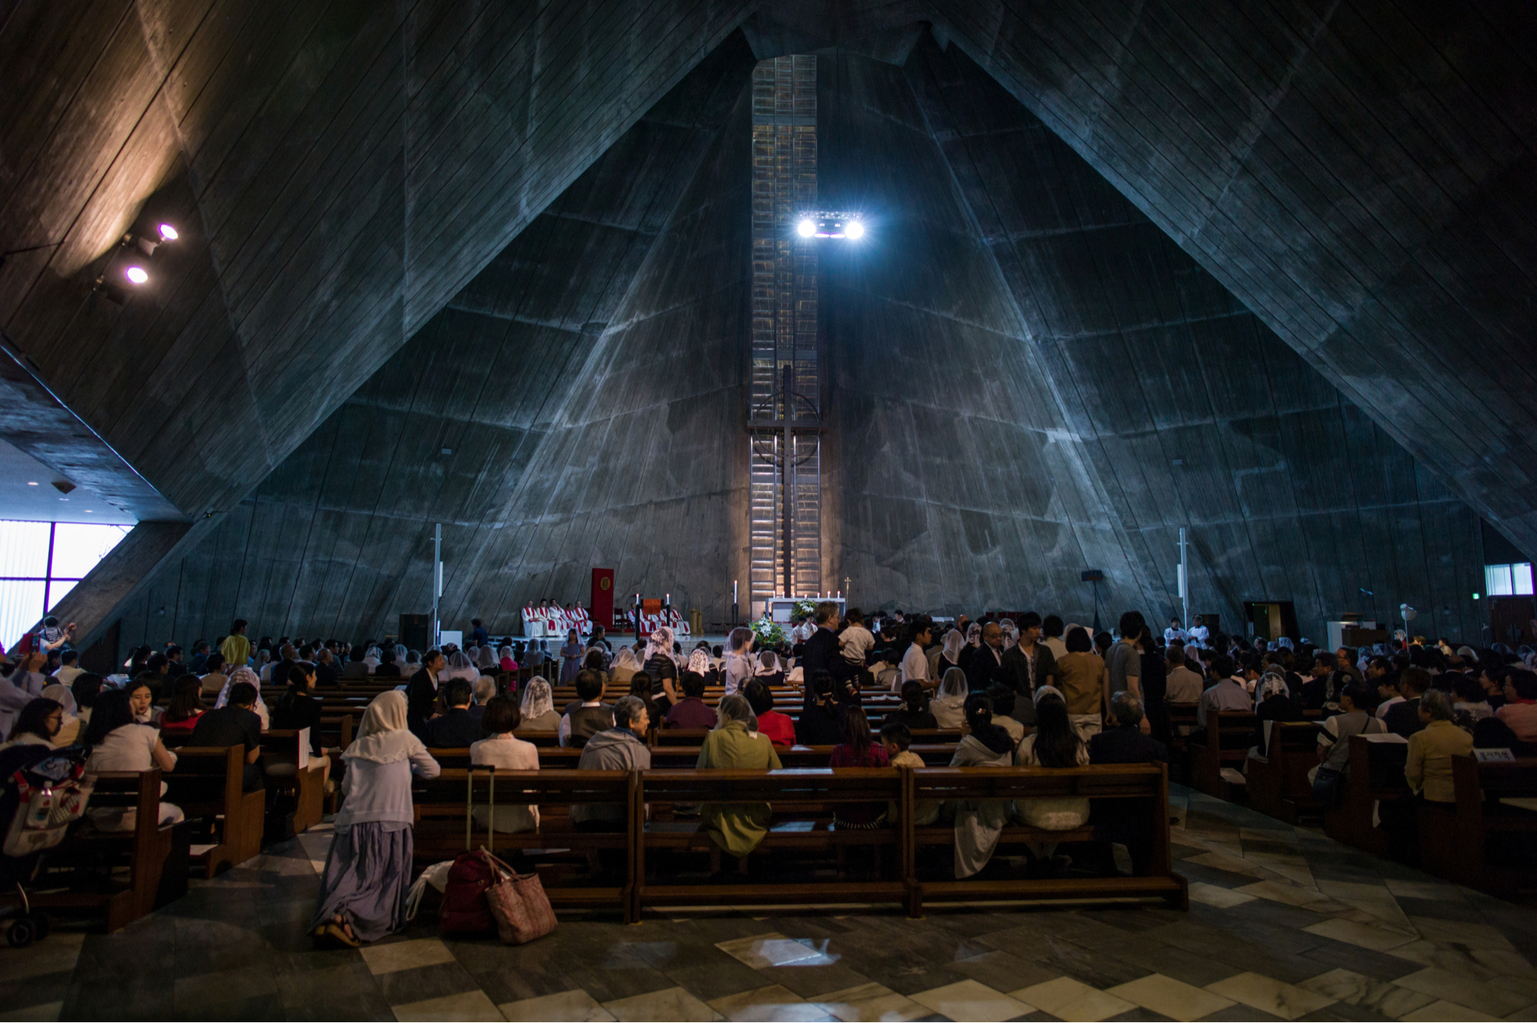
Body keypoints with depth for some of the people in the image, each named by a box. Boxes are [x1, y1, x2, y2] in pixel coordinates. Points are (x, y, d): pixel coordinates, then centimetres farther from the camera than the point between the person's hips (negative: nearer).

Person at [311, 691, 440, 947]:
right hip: (389, 822, -3)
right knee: (381, 882, 2)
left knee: (346, 878, 6)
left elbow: (345, 788, 13)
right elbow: (434, 770, 10)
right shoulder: (404, 739, 2)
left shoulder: (357, 746, 10)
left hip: (353, 823, 3)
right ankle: (350, 918, -21)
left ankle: (328, 915, -19)